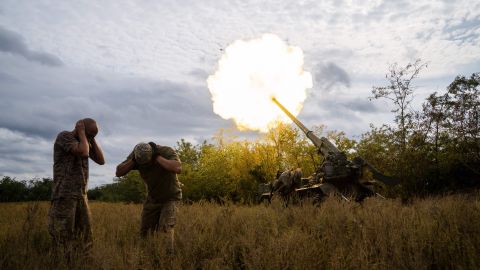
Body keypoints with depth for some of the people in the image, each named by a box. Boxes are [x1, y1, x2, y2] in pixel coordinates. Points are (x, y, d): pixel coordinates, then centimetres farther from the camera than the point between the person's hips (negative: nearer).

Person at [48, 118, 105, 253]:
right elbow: (83, 153, -23)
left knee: (84, 235, 4)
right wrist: (81, 133, -10)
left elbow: (101, 160, 9)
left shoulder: (86, 142, 15)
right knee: (63, 236, -4)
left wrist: (92, 139, 5)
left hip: (81, 195, 7)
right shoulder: (64, 136, -7)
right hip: (64, 194, -7)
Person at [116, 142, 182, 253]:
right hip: (152, 198, 5)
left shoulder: (167, 151, -29)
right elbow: (118, 173, -18)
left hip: (170, 197, -4)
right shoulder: (136, 155, -16)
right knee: (144, 230, 7)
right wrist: (133, 160, -32)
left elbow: (178, 168, -47)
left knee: (166, 226, -22)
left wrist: (158, 157, -40)